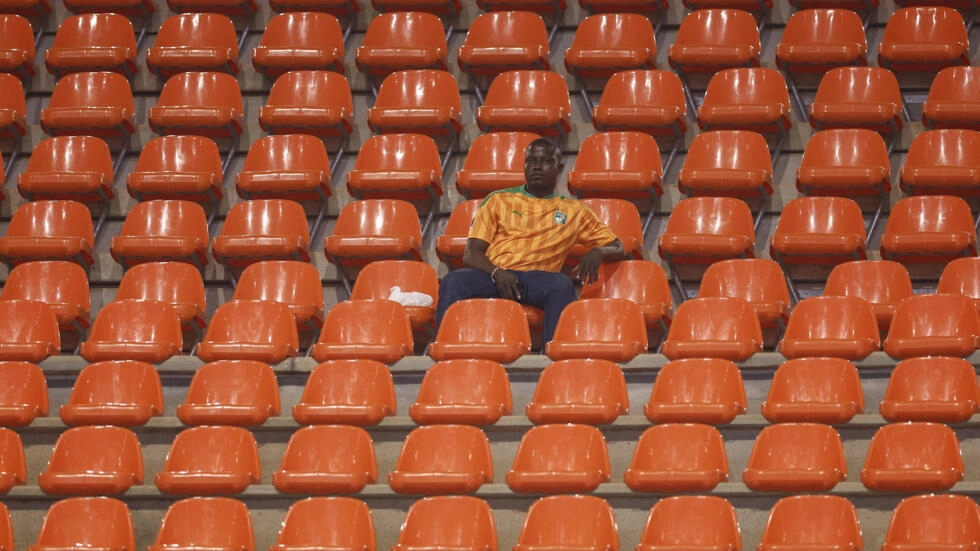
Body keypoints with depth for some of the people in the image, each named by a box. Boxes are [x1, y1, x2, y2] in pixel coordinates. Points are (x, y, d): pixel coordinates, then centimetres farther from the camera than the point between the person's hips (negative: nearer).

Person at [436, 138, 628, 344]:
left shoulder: (574, 211, 23)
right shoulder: (498, 200, 22)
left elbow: (618, 249, 24)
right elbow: (471, 254, 12)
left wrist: (597, 253, -2)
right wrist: (497, 272, -12)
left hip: (537, 281, 0)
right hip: (492, 277, 1)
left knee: (562, 284, -37)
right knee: (454, 280, -34)